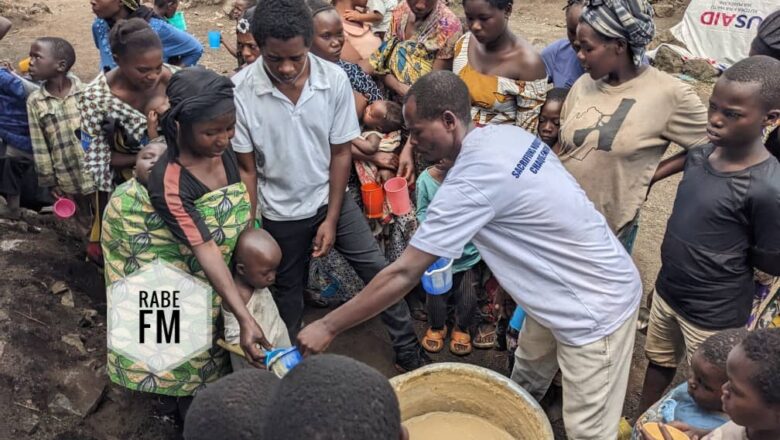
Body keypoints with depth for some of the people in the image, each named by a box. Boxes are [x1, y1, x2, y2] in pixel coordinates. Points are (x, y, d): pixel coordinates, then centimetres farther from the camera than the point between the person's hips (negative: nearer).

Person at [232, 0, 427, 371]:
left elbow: (341, 152, -8)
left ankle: (408, 352, 21)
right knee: (287, 291, 16)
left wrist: (332, 219, -7)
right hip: (280, 213, -1)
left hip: (332, 199, 1)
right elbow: (245, 167, -12)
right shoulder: (240, 90, -21)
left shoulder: (334, 79, -17)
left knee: (379, 269, 2)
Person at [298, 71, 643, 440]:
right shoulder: (508, 134, -1)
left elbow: (403, 274, -25)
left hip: (596, 308, -9)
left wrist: (327, 327, -16)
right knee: (527, 373, 26)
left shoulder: (470, 181, -28)